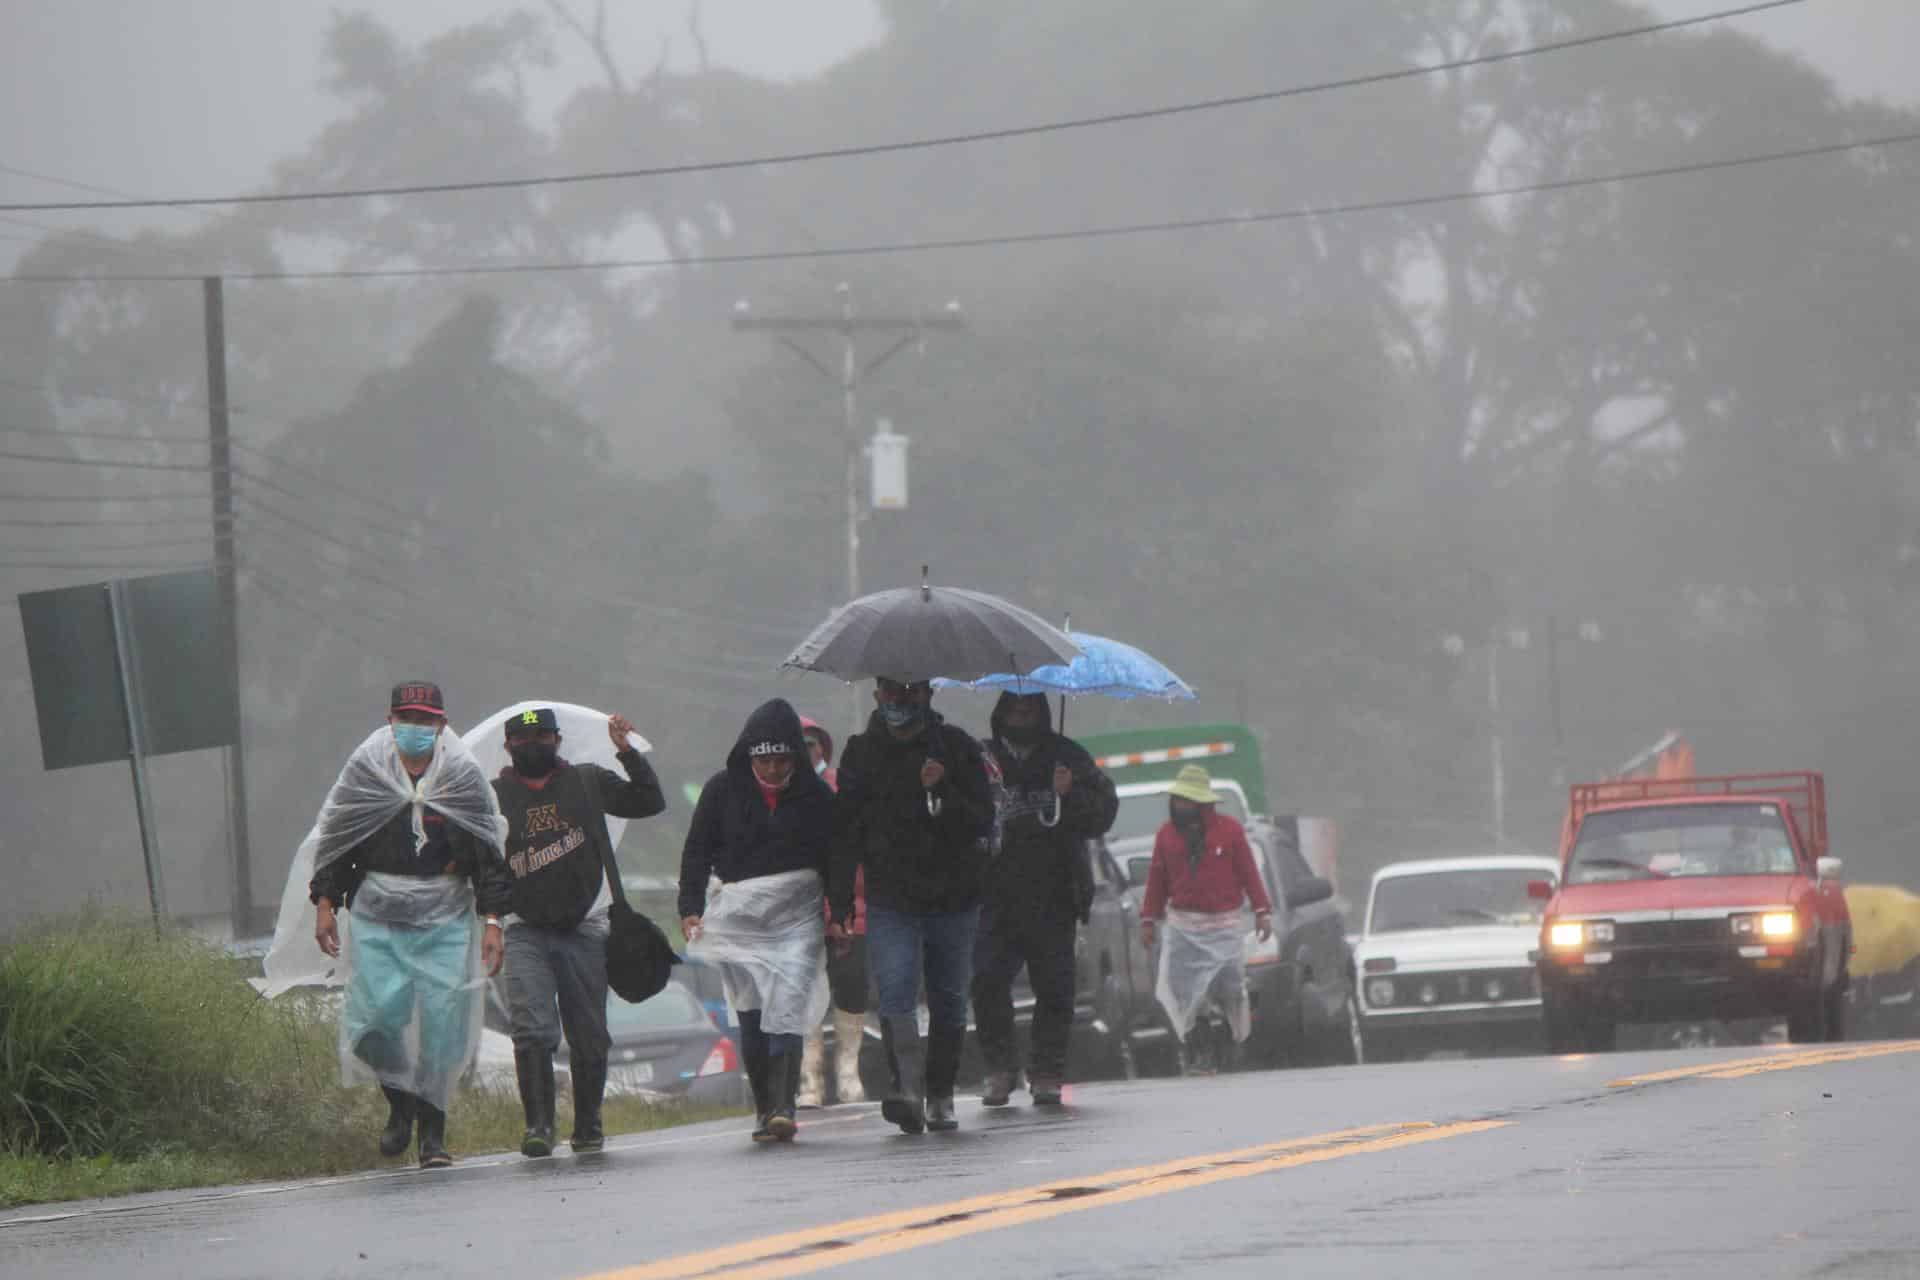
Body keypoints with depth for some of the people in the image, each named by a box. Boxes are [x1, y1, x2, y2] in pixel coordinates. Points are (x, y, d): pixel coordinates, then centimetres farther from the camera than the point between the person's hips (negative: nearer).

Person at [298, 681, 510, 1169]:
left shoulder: (463, 776, 2)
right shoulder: (365, 770, 2)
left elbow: (489, 854, 6)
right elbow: (332, 839, 9)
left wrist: (492, 920, 2)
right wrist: (324, 904, 4)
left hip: (444, 922, 0)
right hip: (376, 918, 0)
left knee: (441, 1020, -4)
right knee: (378, 1014, -11)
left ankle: (433, 1128, 10)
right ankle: (399, 1102, 16)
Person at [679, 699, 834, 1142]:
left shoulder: (815, 795, 3)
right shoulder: (723, 790, 3)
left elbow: (835, 858, 10)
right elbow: (697, 851, 6)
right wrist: (691, 908, -4)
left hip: (797, 916, -1)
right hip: (739, 916, 1)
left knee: (787, 1006, -16)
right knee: (750, 1014, 1)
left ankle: (783, 1109, -21)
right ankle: (764, 1109, 10)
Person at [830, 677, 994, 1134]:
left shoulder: (958, 749, 2)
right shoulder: (862, 753, 5)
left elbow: (983, 823, -3)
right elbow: (844, 835, 8)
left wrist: (942, 793, -21)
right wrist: (839, 907, 3)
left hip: (953, 900, 1)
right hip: (891, 903, 0)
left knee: (948, 1002, 7)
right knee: (895, 995, -18)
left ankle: (940, 1097, 18)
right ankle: (908, 1088, -26)